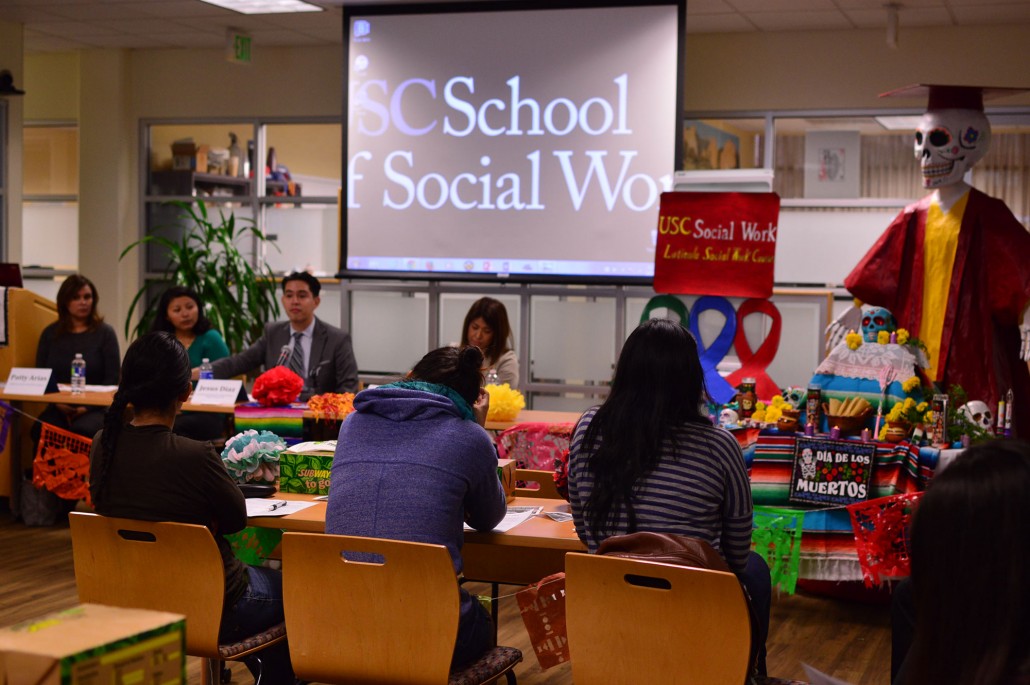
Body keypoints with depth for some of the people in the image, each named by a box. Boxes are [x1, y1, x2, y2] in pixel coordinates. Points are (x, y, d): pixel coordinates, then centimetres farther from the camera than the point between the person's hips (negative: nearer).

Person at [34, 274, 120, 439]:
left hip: (96, 408, -2)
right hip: (59, 408, 2)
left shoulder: (105, 332, 4)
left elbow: (113, 379, -1)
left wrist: (87, 407, -13)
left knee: (81, 431, -36)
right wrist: (58, 403, -9)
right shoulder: (50, 333, 13)